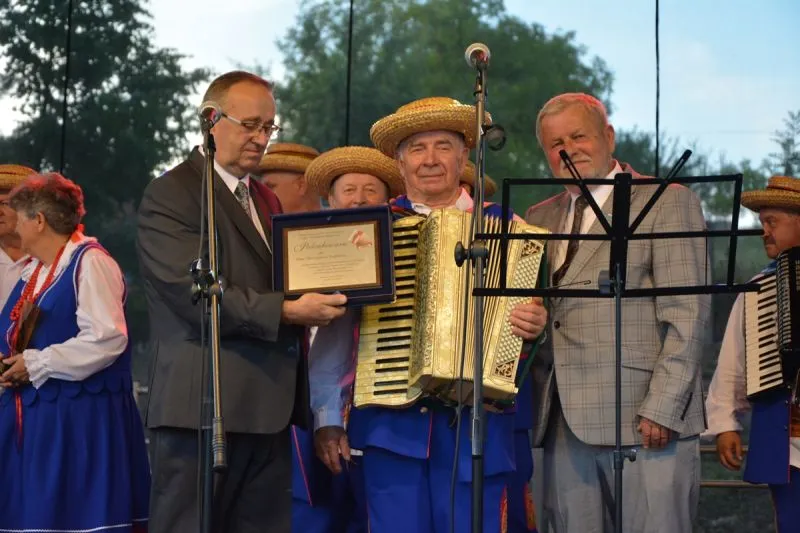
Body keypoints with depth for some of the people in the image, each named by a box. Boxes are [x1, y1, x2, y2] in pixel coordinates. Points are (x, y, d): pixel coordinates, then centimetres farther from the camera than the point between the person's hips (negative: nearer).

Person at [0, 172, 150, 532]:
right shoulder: (32, 272, 18)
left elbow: (107, 338, -21)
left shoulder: (89, 263, -10)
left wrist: (35, 365, -16)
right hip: (33, 420, 8)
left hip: (80, 420, -8)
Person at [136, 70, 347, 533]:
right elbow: (194, 294, -15)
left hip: (269, 409, 8)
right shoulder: (171, 195, -4)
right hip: (202, 407, -7)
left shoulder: (266, 200, 22)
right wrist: (286, 311, -20)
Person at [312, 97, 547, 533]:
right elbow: (336, 328, 5)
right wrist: (328, 418, 0)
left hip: (477, 426, 0)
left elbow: (530, 310, 6)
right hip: (390, 422, 0)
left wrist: (536, 323, -18)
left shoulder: (502, 226, 8)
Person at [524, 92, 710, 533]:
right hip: (563, 426, 5)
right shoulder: (540, 217, 20)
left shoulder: (667, 203, 2)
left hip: (645, 424, -5)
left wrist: (661, 409, -13)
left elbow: (687, 317, -6)